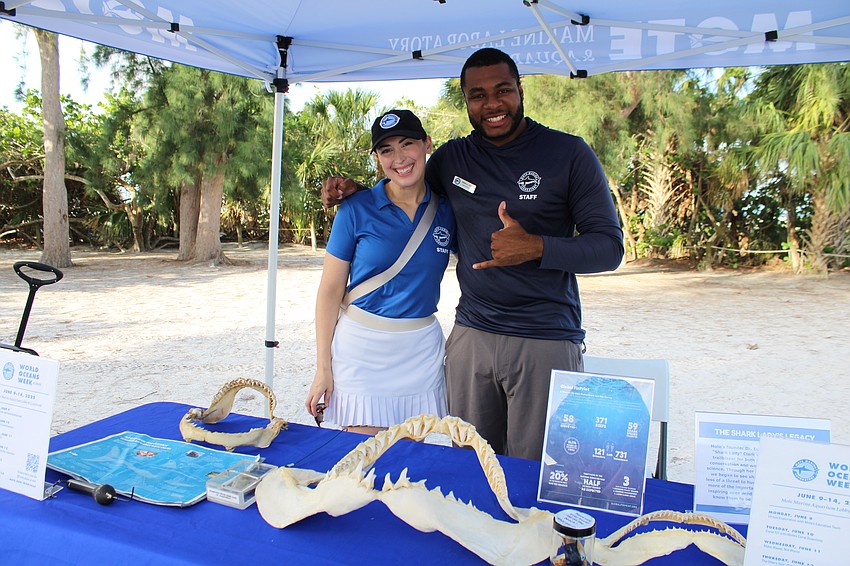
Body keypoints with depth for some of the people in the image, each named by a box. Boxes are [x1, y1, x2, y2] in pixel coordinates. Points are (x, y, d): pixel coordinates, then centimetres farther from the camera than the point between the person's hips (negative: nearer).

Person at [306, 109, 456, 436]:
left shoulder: (446, 209, 2)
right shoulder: (357, 208, -6)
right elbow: (330, 289, -4)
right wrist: (323, 367, -5)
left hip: (421, 348, 3)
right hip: (362, 347, -2)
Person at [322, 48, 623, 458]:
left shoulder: (569, 154, -1)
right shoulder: (451, 158, 10)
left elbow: (609, 247, -3)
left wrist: (536, 247, -19)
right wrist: (354, 191, 8)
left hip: (546, 343, -3)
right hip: (471, 335, 4)